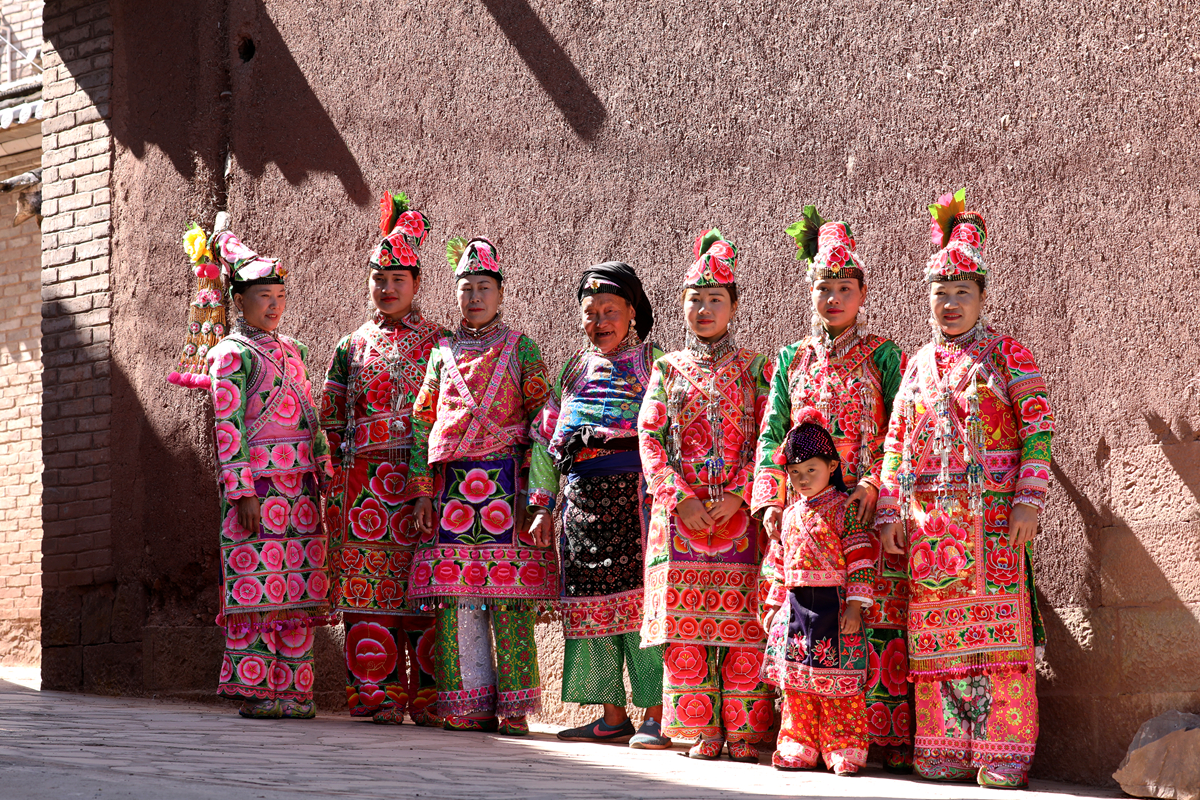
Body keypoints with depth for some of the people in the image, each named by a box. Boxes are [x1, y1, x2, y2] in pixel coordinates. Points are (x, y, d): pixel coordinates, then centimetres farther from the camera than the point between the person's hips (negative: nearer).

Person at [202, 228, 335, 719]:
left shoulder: (291, 350, 20)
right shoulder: (232, 354, -2)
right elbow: (228, 426, -9)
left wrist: (324, 476, 14)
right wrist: (242, 491, -16)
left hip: (300, 487, 7)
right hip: (257, 486, -7)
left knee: (298, 589, 4)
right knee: (257, 586, -8)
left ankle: (291, 688, 8)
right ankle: (253, 690, -4)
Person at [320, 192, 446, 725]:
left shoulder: (438, 342, 9)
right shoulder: (353, 346, 15)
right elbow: (330, 416, 17)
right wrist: (347, 458, 6)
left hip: (424, 479, -2)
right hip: (365, 479, 2)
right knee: (370, 586, -4)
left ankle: (426, 697, -2)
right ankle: (377, 693, 0)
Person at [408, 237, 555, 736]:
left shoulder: (520, 349, 6)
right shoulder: (443, 354, 15)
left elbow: (542, 419, 0)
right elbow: (421, 422, 14)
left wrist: (534, 491, -9)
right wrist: (423, 491, 5)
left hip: (503, 481, -3)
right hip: (452, 484, 3)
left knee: (509, 599, -7)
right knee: (457, 597, -1)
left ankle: (514, 707, -2)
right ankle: (472, 706, 5)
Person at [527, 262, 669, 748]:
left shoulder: (653, 363, 4)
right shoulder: (574, 369, 18)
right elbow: (546, 440, 19)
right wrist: (543, 505, 12)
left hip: (637, 493, -5)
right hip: (582, 499, 5)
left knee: (642, 597, -10)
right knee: (592, 605, 5)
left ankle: (655, 715, -6)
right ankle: (613, 715, 11)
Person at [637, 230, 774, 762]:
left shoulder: (753, 369, 8)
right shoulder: (669, 368, 11)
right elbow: (650, 439, 3)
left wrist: (738, 496, -11)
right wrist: (681, 497, -9)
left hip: (740, 512, -1)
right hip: (680, 511, 1)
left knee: (742, 621, -4)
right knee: (686, 620, -2)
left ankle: (744, 731, 2)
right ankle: (702, 729, 6)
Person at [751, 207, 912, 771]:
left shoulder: (882, 355, 6)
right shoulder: (792, 359, 14)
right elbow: (772, 434, 11)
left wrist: (875, 483, -15)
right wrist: (770, 500, -1)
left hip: (869, 507, -2)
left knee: (877, 619, -8)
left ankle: (888, 736, -6)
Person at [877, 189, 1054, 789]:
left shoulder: (1007, 354, 4)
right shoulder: (918, 366, 16)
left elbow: (1037, 428, -3)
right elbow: (896, 442, 16)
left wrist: (1028, 500, -13)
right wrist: (891, 512, 7)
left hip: (992, 515, -4)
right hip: (929, 522, 4)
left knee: (996, 628, -7)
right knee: (937, 633, 3)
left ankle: (1003, 751, -2)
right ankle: (946, 747, 9)